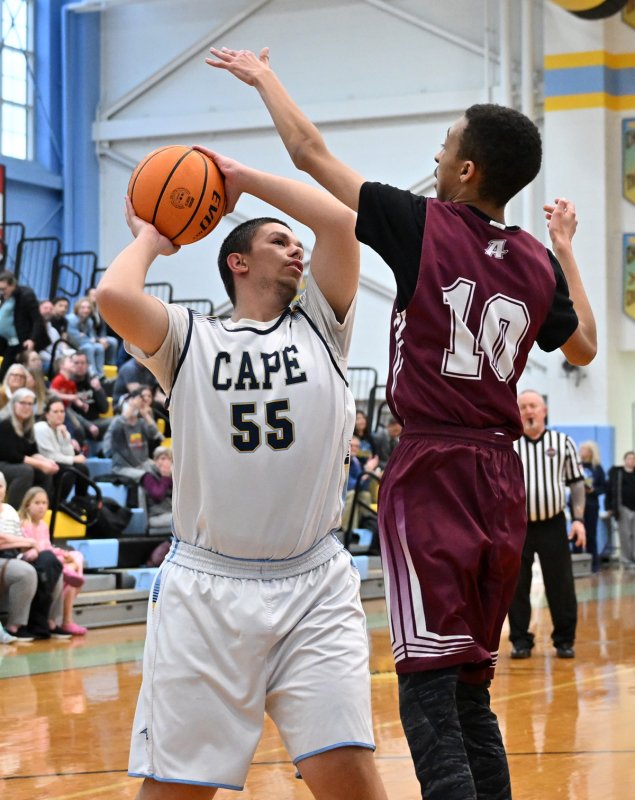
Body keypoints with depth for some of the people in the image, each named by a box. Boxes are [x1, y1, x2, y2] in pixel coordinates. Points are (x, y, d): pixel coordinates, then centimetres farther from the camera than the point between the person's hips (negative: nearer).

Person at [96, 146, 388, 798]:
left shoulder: (319, 328, 11)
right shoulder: (189, 339, 5)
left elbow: (340, 220, -1)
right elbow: (113, 296, -14)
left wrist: (242, 178, 8)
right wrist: (149, 241, 6)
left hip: (314, 586, 1)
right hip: (207, 587, -1)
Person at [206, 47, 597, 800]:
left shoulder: (424, 227, -7)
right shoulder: (538, 263, 7)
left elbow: (310, 151, 2)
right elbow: (583, 347, 26)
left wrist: (263, 77, 18)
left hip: (431, 472, -6)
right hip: (501, 475, 6)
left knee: (429, 687, -8)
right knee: (472, 687, 14)